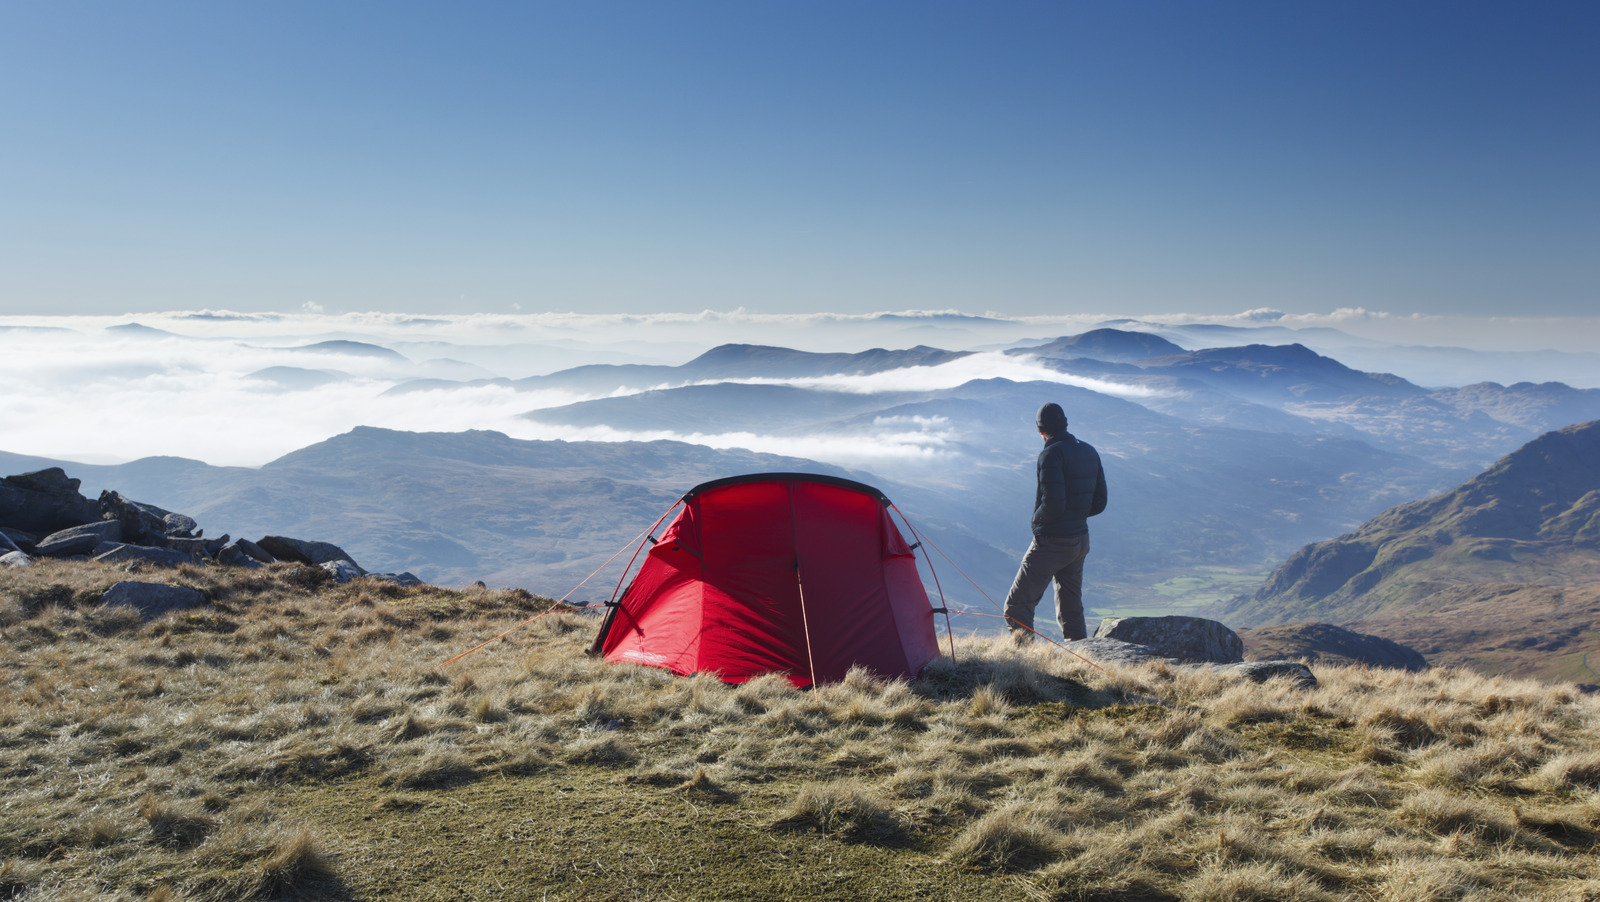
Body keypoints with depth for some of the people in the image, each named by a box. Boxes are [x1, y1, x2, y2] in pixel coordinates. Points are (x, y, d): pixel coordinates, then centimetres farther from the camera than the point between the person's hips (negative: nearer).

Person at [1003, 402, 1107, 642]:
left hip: (1052, 542, -8)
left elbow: (1053, 503, -24)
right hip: (1081, 541, 8)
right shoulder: (1090, 452, 9)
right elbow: (1099, 502, 13)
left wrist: (1037, 519, -5)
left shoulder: (1051, 454, -17)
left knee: (1017, 607, -4)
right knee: (1072, 609, 18)